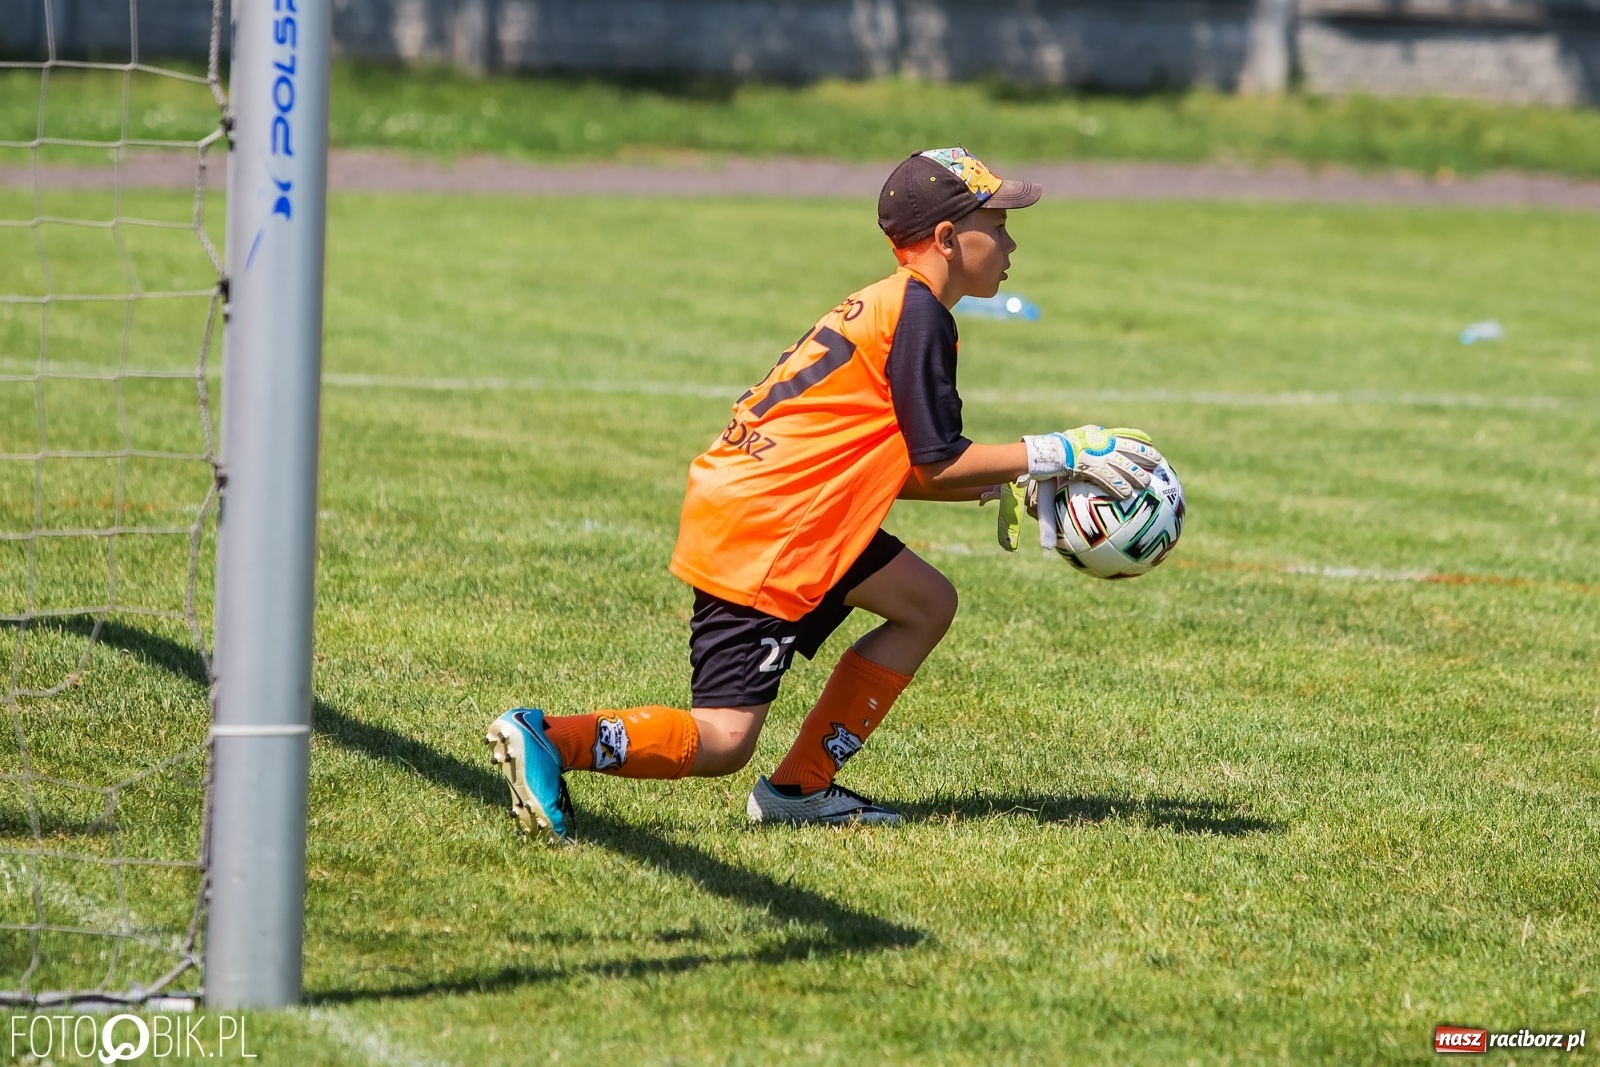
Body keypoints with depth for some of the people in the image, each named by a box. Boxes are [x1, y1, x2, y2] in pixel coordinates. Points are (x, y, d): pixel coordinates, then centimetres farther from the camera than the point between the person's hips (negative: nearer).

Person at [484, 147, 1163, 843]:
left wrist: (1002, 485, 16)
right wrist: (1060, 455, -6)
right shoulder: (919, 314, -12)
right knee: (723, 740, -10)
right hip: (760, 531, -10)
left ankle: (801, 787, 13)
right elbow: (937, 464, -12)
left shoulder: (889, 305, 18)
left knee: (927, 605, 16)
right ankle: (548, 739, -16)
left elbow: (896, 467, 19)